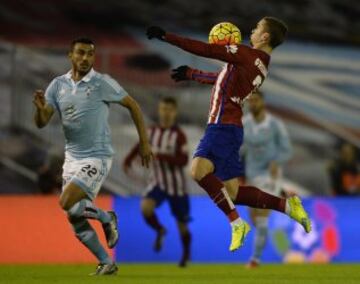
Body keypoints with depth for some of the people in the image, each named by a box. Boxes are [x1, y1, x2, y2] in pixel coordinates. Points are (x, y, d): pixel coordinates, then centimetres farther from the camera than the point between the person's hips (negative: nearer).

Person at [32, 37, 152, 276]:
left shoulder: (103, 83, -10)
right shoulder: (58, 85, 3)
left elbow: (133, 106, 0)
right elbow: (42, 122, -1)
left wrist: (144, 143, -1)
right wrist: (40, 108, -24)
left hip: (97, 157, -6)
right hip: (72, 157, 6)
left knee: (67, 204, -22)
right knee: (75, 219, 5)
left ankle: (106, 217, 4)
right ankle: (106, 263, 18)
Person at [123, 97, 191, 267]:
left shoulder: (179, 135, -16)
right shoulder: (152, 131, 0)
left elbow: (184, 161, -23)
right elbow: (141, 145, 19)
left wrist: (160, 156, -32)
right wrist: (128, 161, 11)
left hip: (176, 185, -3)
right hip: (158, 182, 3)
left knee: (181, 223, 8)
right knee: (145, 207, -24)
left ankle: (186, 253, 37)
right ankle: (159, 231, 8)